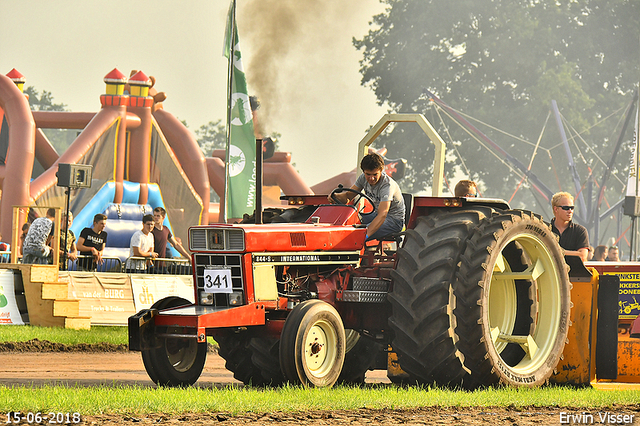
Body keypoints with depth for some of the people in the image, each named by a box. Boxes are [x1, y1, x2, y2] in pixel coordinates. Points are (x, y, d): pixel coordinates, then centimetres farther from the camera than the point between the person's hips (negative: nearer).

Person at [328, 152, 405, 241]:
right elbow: (348, 196, 2)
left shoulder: (387, 185, -28)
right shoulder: (364, 178, -5)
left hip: (395, 220, -8)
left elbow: (382, 215, -40)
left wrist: (366, 234, -53)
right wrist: (335, 196, -24)